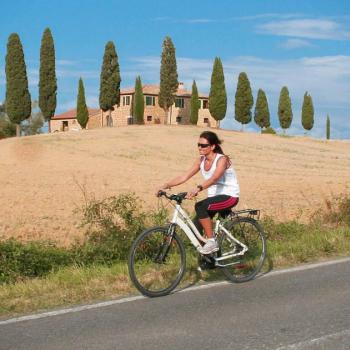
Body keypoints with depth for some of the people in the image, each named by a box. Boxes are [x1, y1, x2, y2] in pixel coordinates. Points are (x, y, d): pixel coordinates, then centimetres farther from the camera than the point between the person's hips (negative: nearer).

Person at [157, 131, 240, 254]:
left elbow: (214, 178, -36)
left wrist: (198, 188, -53)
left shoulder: (222, 159, -18)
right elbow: (184, 177, -3)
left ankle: (212, 242, -20)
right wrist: (166, 185, -17)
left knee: (200, 206, -32)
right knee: (195, 228, -6)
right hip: (214, 196, 7)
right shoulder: (201, 160, 3)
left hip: (229, 196, -7)